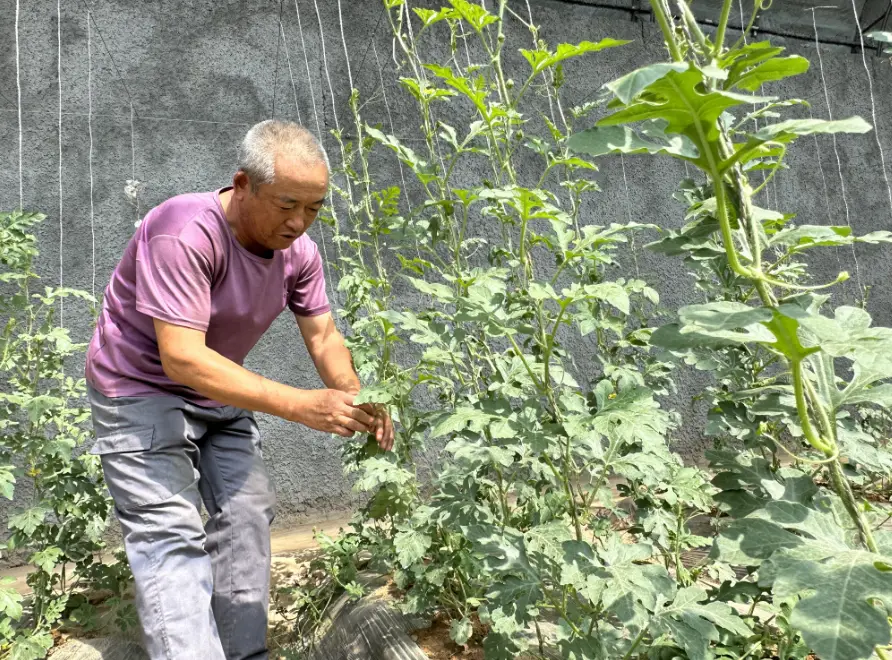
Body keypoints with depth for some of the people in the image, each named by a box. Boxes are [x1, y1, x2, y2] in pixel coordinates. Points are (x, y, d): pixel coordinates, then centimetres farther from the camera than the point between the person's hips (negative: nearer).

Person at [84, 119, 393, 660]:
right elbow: (181, 358, -37)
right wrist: (301, 406, -41)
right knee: (171, 536, -12)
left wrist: (355, 399, -24)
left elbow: (322, 334, -5)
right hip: (141, 389, -6)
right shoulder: (184, 234, -32)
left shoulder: (299, 250, -10)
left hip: (221, 390, 7)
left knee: (247, 513, 6)